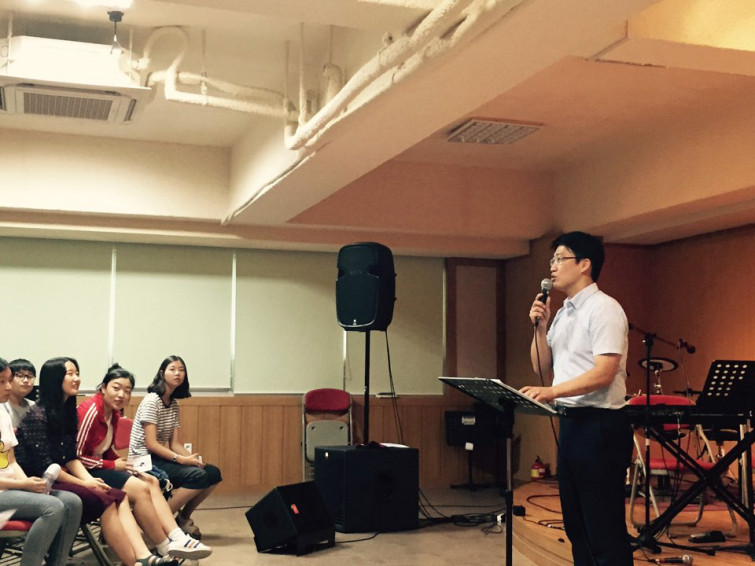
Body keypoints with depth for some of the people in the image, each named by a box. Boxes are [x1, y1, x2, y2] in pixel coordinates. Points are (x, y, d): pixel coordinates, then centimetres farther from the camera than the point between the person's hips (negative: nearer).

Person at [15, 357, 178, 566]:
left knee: (119, 497, -14)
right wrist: (84, 483, -13)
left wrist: (90, 481, -7)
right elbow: (44, 466, -17)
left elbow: (71, 459, 11)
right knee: (104, 501, -26)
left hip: (59, 480, 8)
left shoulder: (66, 411, 14)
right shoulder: (37, 415, -12)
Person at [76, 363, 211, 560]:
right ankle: (165, 547, -6)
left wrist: (121, 462, -7)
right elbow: (76, 456, -23)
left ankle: (176, 537, -12)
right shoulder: (91, 411, -21)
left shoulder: (113, 413, 6)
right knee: (140, 488, -18)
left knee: (151, 481, 0)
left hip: (101, 465, 10)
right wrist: (113, 465, -15)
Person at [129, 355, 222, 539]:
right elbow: (151, 444, -19)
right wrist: (182, 460, -25)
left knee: (213, 473, -6)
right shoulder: (152, 401, -13)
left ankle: (183, 517, 8)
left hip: (160, 458, 8)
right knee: (198, 476, -26)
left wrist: (192, 457, -12)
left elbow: (175, 443, 7)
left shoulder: (174, 405, 12)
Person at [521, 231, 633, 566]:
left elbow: (603, 374, -21)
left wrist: (552, 392, -29)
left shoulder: (604, 309, -11)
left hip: (600, 424, -9)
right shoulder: (562, 313, 15)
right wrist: (540, 326, 2)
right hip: (570, 423, 9)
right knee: (576, 523, 15)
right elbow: (542, 367, 15)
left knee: (604, 526, -4)